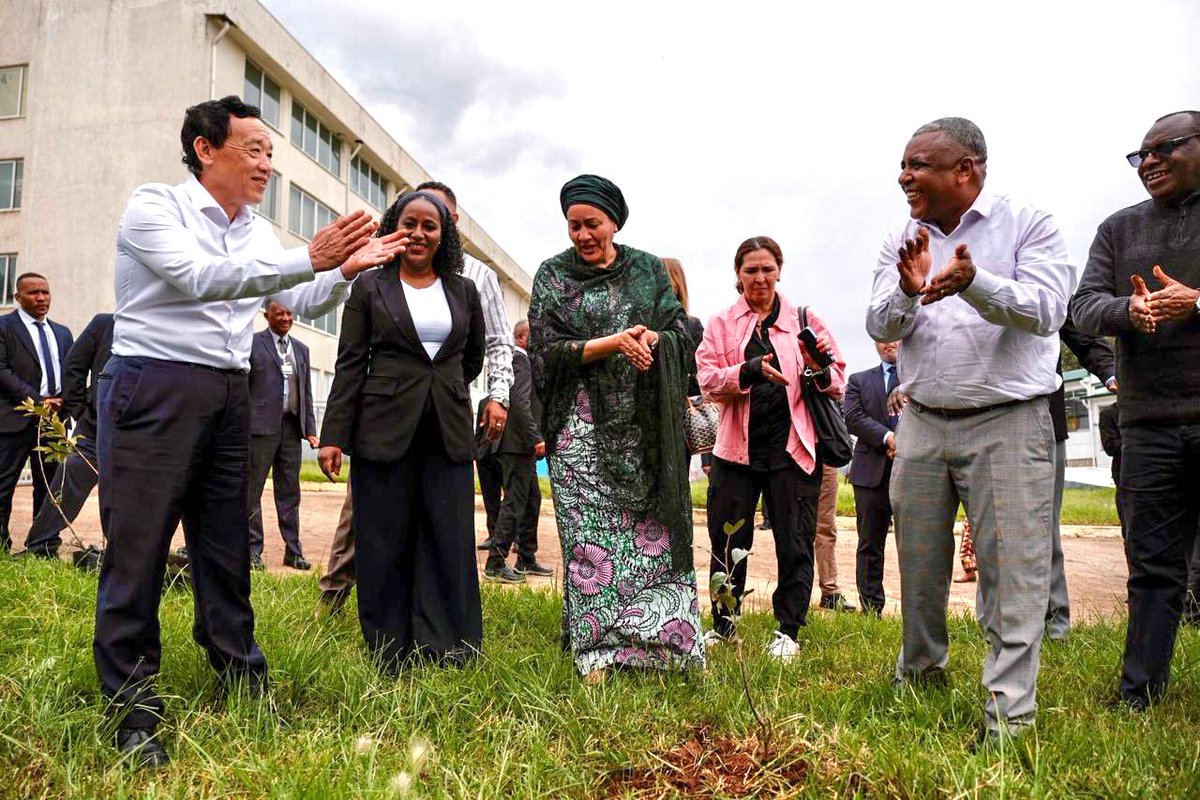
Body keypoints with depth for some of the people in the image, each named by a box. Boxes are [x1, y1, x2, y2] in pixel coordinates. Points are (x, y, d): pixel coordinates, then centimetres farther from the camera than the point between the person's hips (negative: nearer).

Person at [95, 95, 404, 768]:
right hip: (154, 388, -6)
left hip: (229, 396, 6)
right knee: (138, 550, -1)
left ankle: (245, 687, 21)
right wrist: (310, 258, -27)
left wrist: (346, 269, -3)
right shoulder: (156, 206, -5)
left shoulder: (260, 234, 15)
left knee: (228, 551, 10)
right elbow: (199, 278, -21)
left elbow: (304, 303, 17)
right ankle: (134, 712, 10)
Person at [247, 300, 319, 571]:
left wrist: (310, 429, 11)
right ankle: (253, 550, 10)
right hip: (260, 426, -5)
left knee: (289, 492, 8)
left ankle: (293, 551, 14)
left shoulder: (301, 349, 17)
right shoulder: (252, 343, 1)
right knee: (252, 491, 2)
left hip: (292, 427, 5)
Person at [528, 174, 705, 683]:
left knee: (653, 528, -1)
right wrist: (613, 343, -15)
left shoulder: (649, 270, 12)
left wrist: (650, 340, -14)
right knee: (590, 535, -4)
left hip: (645, 425, 2)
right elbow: (547, 350, -3)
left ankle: (657, 640, 8)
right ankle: (598, 651, 2)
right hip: (584, 426, -1)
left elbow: (682, 334, 8)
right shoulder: (553, 275, 7)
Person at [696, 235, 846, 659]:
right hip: (737, 445, 1)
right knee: (726, 540, 8)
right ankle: (722, 626, 24)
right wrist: (753, 370, -21)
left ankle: (788, 631, 16)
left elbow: (837, 384, 6)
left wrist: (818, 369, -16)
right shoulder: (721, 323, 8)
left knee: (794, 542, 3)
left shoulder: (805, 320, 7)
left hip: (791, 445, -1)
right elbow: (709, 380, -5)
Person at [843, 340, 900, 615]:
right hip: (873, 471, 1)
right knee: (870, 545, 5)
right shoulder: (859, 381, 15)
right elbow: (853, 419, 0)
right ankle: (871, 609, 13)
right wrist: (887, 437, -13)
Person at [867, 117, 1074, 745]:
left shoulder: (1026, 224, -3)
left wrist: (974, 283, -33)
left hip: (1008, 422, -4)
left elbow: (1045, 310, -16)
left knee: (1012, 568, -5)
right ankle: (920, 671, 33)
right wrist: (908, 291, -22)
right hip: (923, 422, 4)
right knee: (919, 561, 13)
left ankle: (1009, 711, 5)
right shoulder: (902, 242, 9)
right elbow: (879, 327, -1)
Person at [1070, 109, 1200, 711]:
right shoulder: (1120, 229, 15)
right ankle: (1138, 695, 13)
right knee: (1152, 563, 6)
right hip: (1149, 423, 2)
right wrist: (1129, 310, -17)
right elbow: (1084, 305, 4)